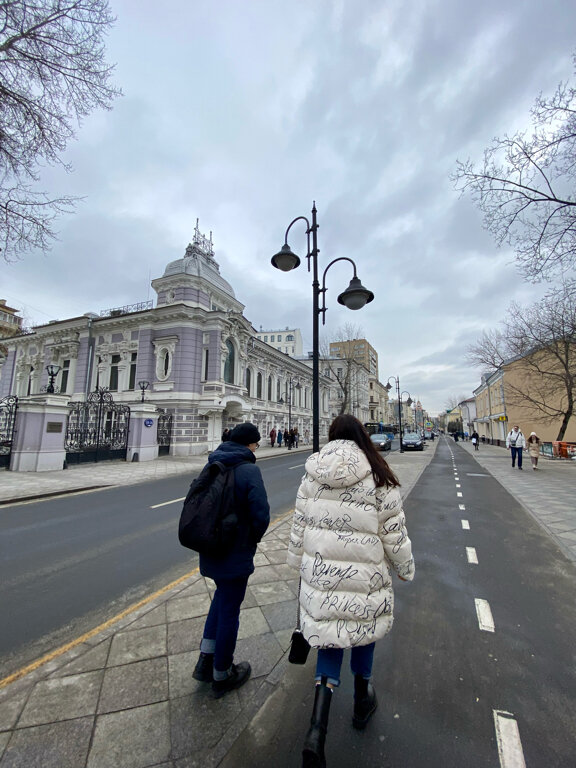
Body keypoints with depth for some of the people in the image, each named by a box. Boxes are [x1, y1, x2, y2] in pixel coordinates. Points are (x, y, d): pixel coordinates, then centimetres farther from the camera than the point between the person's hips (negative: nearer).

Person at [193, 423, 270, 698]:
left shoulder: (212, 466, 0)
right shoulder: (249, 470, -22)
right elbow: (261, 515, -25)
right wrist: (252, 539, -5)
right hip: (235, 554, -7)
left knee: (223, 595, 29)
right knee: (229, 610, 13)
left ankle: (206, 659, 33)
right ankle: (222, 675, 35)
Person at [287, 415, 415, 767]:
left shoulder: (312, 476, -6)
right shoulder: (379, 479, -15)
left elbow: (299, 526, 2)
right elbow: (394, 534, -8)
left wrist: (300, 562, 18)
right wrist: (406, 568, 11)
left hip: (320, 573, 2)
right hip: (364, 578, -1)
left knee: (331, 638, 21)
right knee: (363, 631, 25)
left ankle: (318, 728, 15)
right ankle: (362, 701, 50)